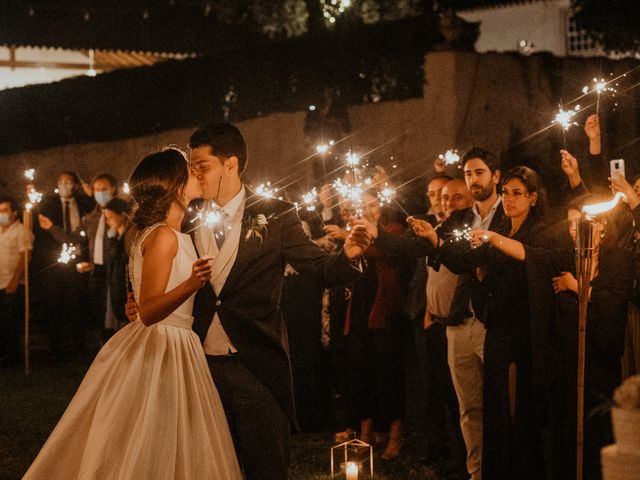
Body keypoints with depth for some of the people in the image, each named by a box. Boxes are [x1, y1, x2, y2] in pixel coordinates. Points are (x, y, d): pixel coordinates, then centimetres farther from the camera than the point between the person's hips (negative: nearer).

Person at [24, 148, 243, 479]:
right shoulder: (164, 236, -18)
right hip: (162, 352, -10)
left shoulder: (150, 231, 11)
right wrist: (192, 284, -38)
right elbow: (148, 311, -24)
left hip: (172, 348, 10)